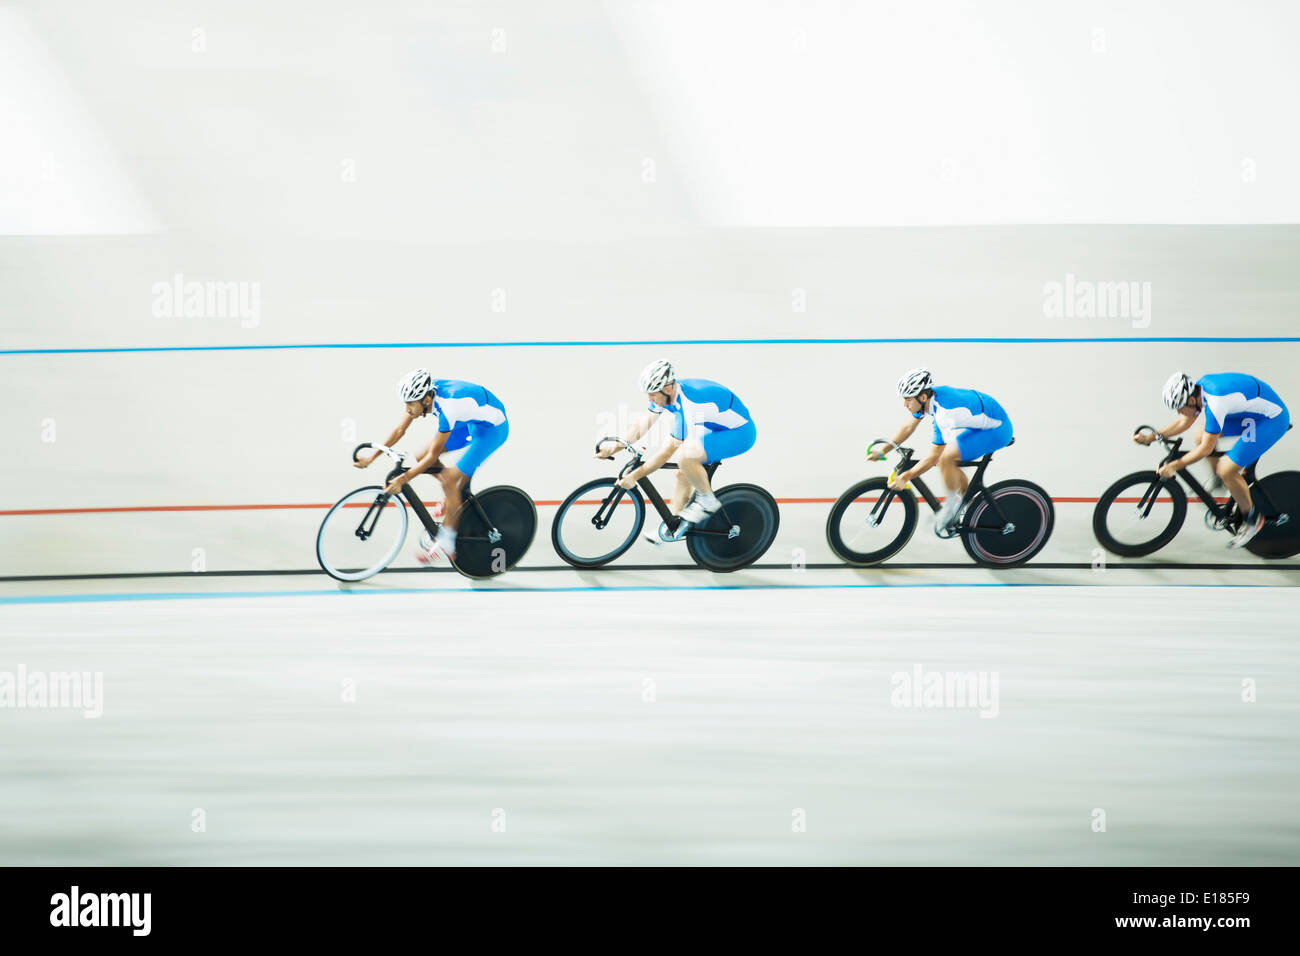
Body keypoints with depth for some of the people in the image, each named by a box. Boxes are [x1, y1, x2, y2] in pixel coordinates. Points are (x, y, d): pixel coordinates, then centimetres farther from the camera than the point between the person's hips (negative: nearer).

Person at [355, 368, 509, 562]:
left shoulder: (447, 407, -36)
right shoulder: (422, 392, -15)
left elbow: (433, 456, -28)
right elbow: (400, 429, -4)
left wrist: (403, 479, -27)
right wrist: (372, 457, -5)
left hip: (493, 428, -8)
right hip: (471, 422, 8)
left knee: (449, 480, -16)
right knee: (422, 456, 1)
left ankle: (446, 543, -4)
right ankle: (457, 495, 20)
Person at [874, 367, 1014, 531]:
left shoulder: (944, 411, -33)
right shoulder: (926, 398, -7)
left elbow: (934, 457, -28)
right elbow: (908, 428, 8)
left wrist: (905, 477, -25)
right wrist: (882, 451, 4)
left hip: (997, 431, -10)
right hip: (979, 425, 10)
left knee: (945, 458, -25)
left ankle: (952, 505, -4)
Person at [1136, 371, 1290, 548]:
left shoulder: (1215, 402, -31)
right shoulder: (1199, 387, -6)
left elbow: (1206, 449, -24)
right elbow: (1184, 421, 9)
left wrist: (1175, 465, -18)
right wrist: (1153, 436, 1)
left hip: (1273, 420, -9)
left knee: (1226, 470, -13)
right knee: (1201, 435, 6)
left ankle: (1252, 519, 7)